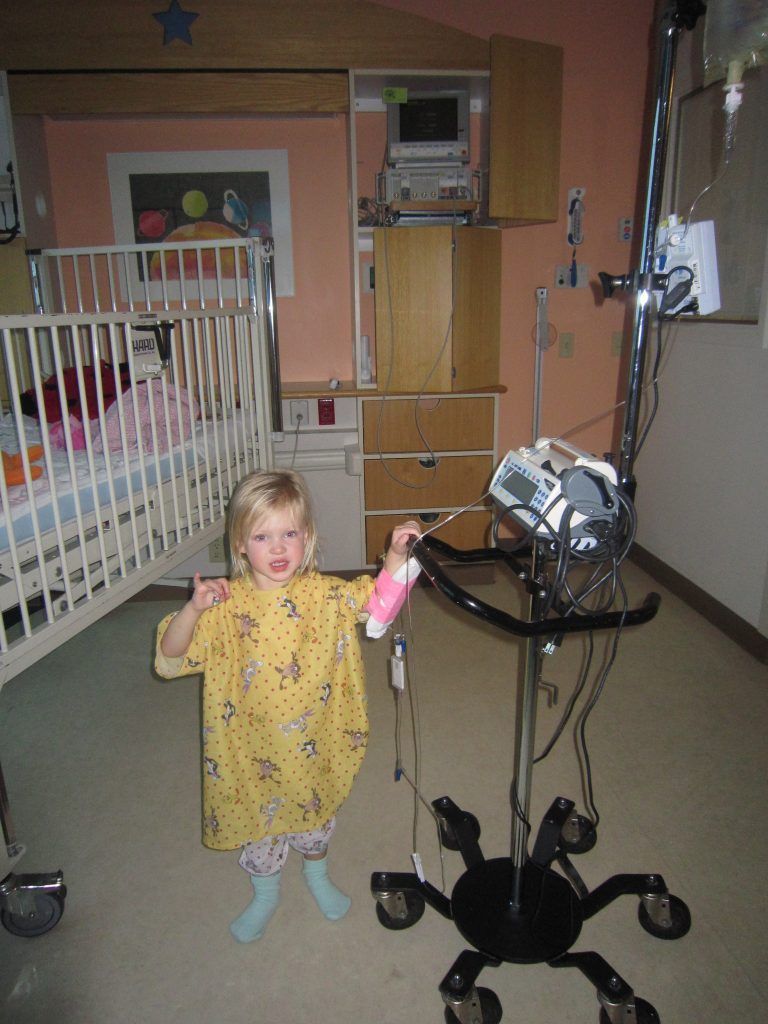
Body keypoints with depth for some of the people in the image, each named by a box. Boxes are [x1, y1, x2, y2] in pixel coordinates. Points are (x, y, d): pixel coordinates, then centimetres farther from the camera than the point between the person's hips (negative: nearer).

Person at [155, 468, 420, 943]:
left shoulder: (325, 593, -14)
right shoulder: (225, 605, -18)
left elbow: (379, 600, -8)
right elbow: (171, 657, -19)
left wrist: (397, 556, -25)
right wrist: (193, 609, -37)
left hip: (313, 743, 1)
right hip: (251, 750, -1)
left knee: (316, 812, 24)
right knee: (259, 817, 21)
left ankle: (317, 873, 56)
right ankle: (266, 893, 51)